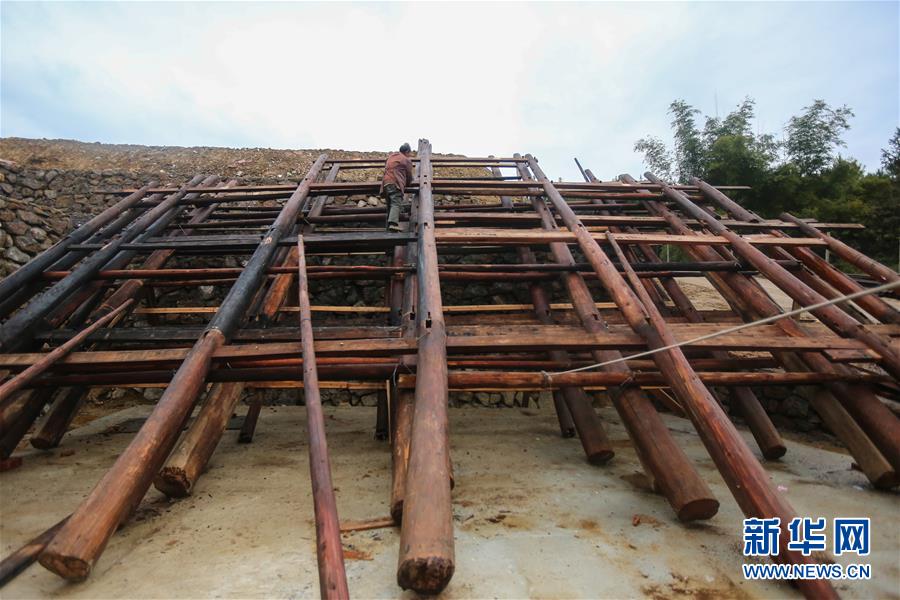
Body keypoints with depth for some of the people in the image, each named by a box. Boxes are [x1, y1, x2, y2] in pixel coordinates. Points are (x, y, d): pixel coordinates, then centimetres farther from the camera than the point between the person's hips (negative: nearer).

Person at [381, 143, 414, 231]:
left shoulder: (391, 155, 28)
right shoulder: (407, 160, 8)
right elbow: (409, 175, 10)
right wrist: (406, 184, 30)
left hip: (385, 182, 7)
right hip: (395, 183, -7)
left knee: (390, 204, 11)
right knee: (396, 203, -19)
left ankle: (388, 224, 3)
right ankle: (393, 223, -38)